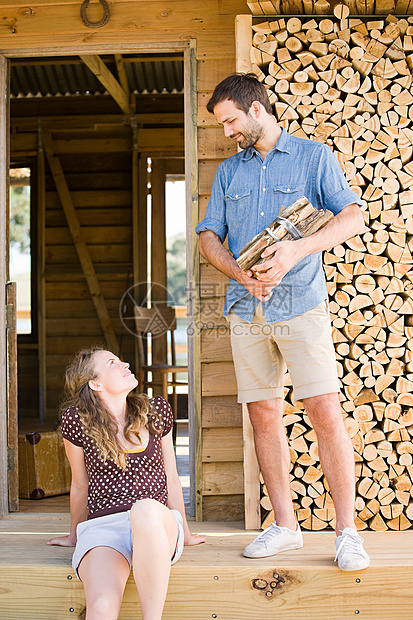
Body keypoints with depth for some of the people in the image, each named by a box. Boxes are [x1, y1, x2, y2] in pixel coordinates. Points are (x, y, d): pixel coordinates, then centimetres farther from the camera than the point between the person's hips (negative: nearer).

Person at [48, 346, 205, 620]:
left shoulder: (157, 411, 8)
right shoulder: (77, 420, 0)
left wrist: (185, 533, 26)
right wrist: (75, 536, 27)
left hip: (156, 525, 2)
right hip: (102, 526, -2)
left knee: (145, 508, -39)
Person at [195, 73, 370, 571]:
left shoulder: (313, 156, 6)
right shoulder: (229, 170, 18)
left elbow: (352, 216, -3)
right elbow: (208, 236, 15)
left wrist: (298, 249, -19)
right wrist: (238, 272, -7)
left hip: (300, 305, -4)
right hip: (246, 308, 4)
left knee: (324, 412, -12)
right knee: (263, 414, 4)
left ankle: (347, 532, -6)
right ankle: (284, 525, 13)